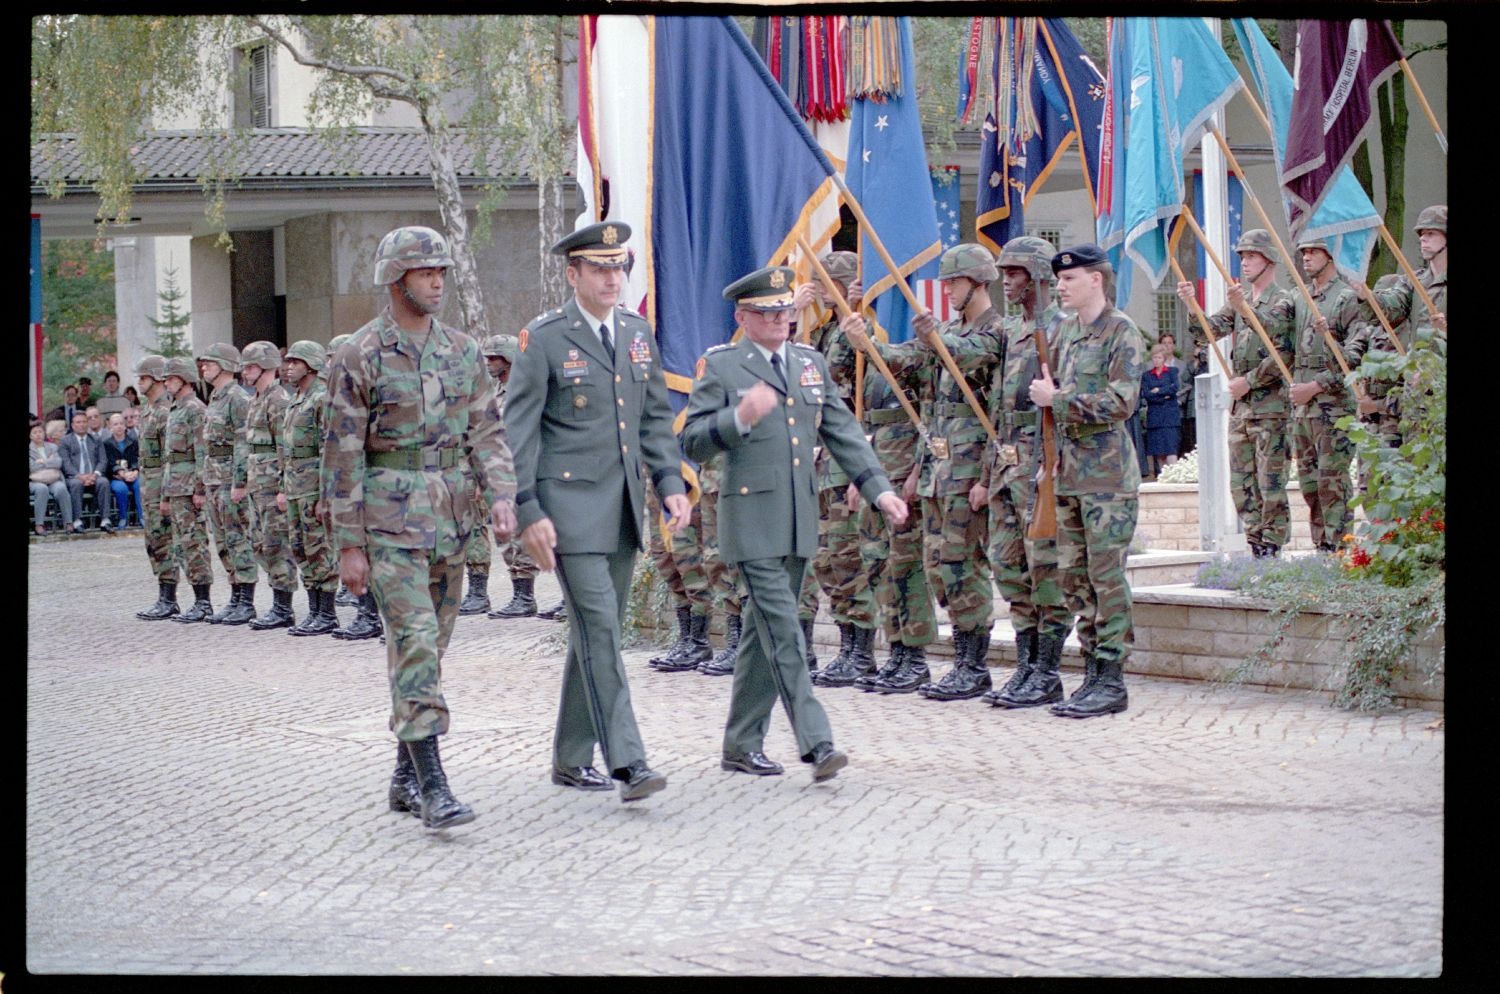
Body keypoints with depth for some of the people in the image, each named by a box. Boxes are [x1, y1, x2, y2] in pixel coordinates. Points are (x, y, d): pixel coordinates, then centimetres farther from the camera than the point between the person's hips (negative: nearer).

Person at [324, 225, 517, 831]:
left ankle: (405, 773, 22)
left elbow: (486, 431, 10)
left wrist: (501, 494, -8)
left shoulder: (461, 351, 9)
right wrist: (349, 545, -8)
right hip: (390, 517, -6)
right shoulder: (360, 358, -6)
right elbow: (342, 456, -6)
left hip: (450, 517, 6)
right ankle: (432, 786, -16)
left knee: (431, 645, 11)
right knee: (415, 642, -13)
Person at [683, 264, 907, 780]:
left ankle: (743, 745, 19)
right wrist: (740, 418, -23)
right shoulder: (720, 366, -2)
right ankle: (815, 742, -15)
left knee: (765, 631, 11)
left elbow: (843, 432, 14)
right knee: (783, 631, -12)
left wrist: (879, 488, 4)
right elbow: (692, 442, -7)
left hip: (800, 522, 6)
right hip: (751, 520, -6)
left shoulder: (812, 363, 14)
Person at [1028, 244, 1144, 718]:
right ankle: (1093, 674, 15)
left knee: (1106, 576, -6)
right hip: (1068, 473, 8)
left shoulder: (1121, 331, -8)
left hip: (1107, 475, -8)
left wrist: (1057, 400, -16)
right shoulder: (1062, 328, 14)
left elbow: (1121, 401, -17)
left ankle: (1111, 681, -2)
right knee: (1073, 576, 8)